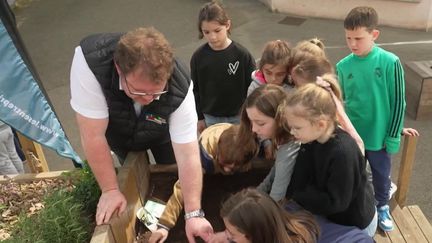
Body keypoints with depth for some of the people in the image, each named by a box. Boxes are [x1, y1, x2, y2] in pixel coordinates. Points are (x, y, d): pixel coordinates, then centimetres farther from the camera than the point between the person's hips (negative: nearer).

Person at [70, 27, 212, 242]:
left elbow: (188, 156, -36)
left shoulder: (179, 89, -42)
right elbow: (93, 135, -38)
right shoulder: (89, 62, -46)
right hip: (117, 132, 0)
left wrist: (193, 213, -38)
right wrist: (110, 190, -29)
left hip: (161, 133, 0)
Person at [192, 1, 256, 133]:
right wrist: (199, 117, 5)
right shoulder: (198, 57, -10)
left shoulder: (242, 54, -16)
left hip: (238, 116, -1)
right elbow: (195, 90, 1)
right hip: (211, 117, 2)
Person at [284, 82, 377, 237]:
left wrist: (296, 194, -21)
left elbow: (336, 202, -29)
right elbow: (298, 182, -11)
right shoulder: (311, 140, -11)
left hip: (355, 224, -6)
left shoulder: (343, 153, -34)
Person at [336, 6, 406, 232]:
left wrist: (393, 136, -7)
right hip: (351, 135, 2)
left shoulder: (390, 62, -15)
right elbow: (340, 101, 3)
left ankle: (382, 207, 46)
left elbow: (398, 102, -9)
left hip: (379, 136, -1)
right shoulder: (343, 66, -8)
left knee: (381, 174, 20)